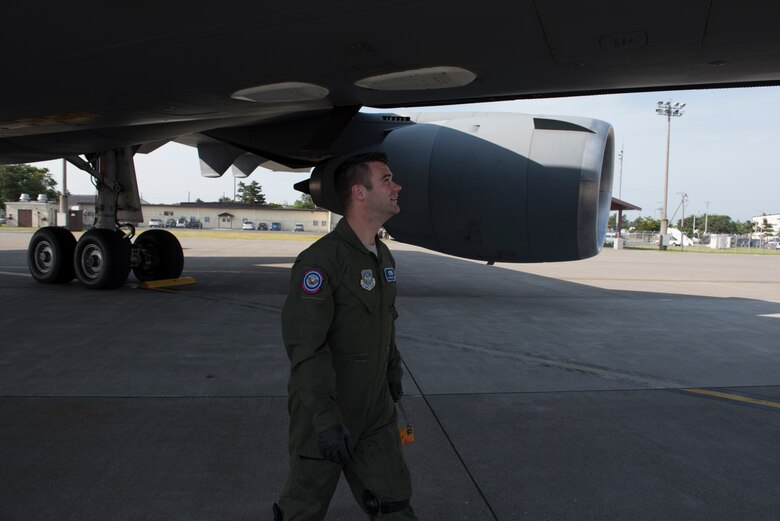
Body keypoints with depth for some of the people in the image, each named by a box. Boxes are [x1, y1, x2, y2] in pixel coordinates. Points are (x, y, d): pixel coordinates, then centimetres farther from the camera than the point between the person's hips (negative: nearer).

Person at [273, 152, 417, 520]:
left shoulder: (383, 256, 7)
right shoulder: (321, 260, -22)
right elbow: (305, 346, -26)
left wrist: (393, 372, 25)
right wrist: (326, 418, -28)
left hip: (376, 413, 7)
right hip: (325, 413, -7)